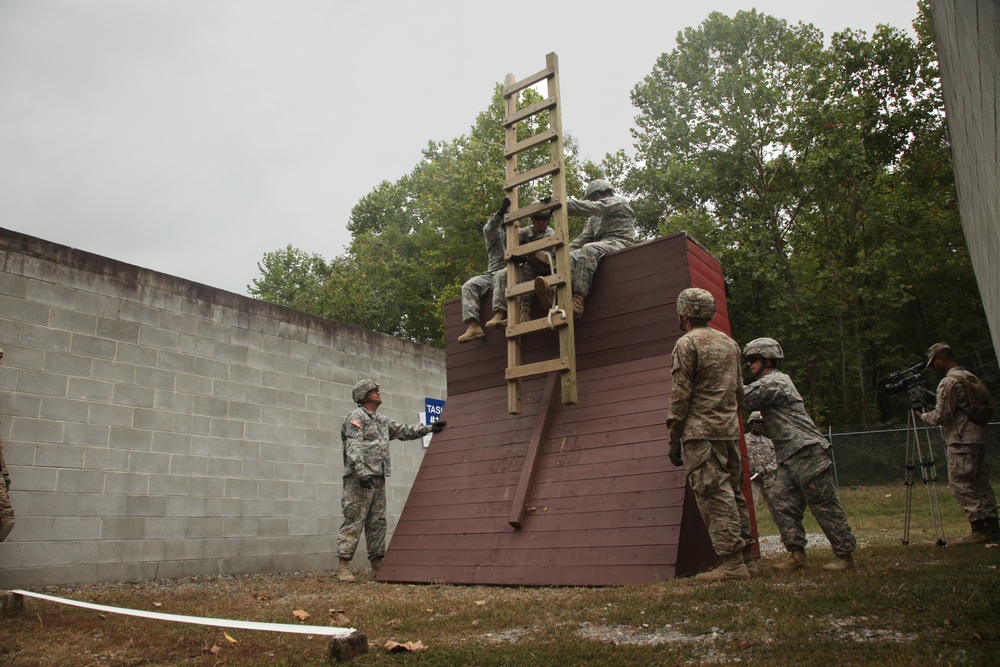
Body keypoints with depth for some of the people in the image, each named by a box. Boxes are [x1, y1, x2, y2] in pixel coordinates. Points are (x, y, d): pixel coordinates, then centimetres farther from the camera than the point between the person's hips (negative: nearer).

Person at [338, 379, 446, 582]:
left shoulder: (382, 421, 22)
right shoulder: (356, 417, -5)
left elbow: (404, 431, 29)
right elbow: (353, 447, -16)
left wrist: (429, 428, 23)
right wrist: (361, 472, -27)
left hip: (378, 478, 8)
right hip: (359, 478, -8)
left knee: (378, 522, 9)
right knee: (354, 521, -9)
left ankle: (377, 564, 15)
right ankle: (344, 566, -6)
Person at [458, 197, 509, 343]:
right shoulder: (495, 235, 21)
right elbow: (488, 229, -3)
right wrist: (500, 211, -17)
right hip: (491, 274, 3)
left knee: (501, 275, -38)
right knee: (469, 285, -22)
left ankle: (500, 315, -54)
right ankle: (473, 325, -39)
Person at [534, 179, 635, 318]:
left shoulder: (619, 202, 7)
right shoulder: (594, 218, 32)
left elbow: (591, 207, -11)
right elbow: (584, 238, 18)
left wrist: (563, 203, -21)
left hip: (619, 243, -7)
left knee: (588, 250, -35)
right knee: (571, 257, -20)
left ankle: (578, 300, -46)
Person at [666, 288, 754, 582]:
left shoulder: (687, 343, -7)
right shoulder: (730, 343, 16)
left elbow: (681, 394, -11)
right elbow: (738, 390, 20)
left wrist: (674, 438, -7)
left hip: (701, 433, -8)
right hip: (730, 431, 8)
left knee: (715, 496, -6)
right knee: (733, 493, 13)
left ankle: (732, 562, -5)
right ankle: (746, 556, 18)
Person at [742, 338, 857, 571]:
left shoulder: (773, 382, -11)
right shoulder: (767, 383, 20)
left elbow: (743, 401, -16)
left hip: (807, 453, -10)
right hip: (788, 457, 10)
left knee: (825, 506, -2)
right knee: (781, 503, 2)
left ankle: (845, 554, 8)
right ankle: (796, 555, 4)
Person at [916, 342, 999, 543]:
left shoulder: (948, 382, -12)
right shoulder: (973, 379, 15)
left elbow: (941, 416, -14)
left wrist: (922, 416, 3)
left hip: (962, 440, -9)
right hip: (980, 437, 9)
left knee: (960, 483, -6)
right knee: (981, 483, 12)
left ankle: (979, 529, -7)